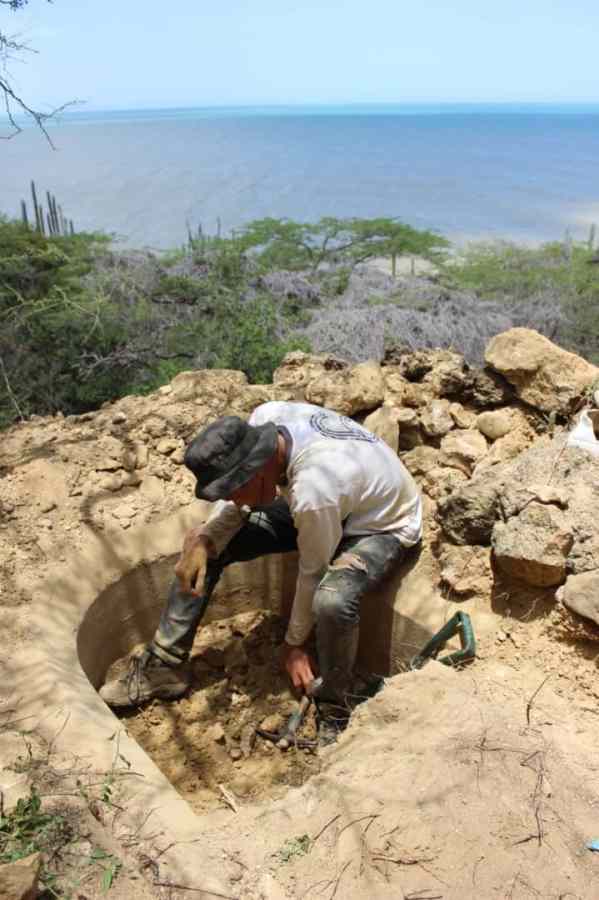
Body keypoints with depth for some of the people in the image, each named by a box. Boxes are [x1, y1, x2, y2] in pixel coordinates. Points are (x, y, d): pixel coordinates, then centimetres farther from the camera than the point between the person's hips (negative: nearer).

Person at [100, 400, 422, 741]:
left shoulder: (313, 491, -41)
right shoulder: (266, 417, -22)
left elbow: (313, 572, -24)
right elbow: (239, 497, -5)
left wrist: (295, 643, -8)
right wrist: (204, 538, -22)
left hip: (381, 527, -7)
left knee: (332, 600, -40)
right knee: (206, 545, -3)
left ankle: (336, 716, -10)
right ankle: (163, 668, 10)